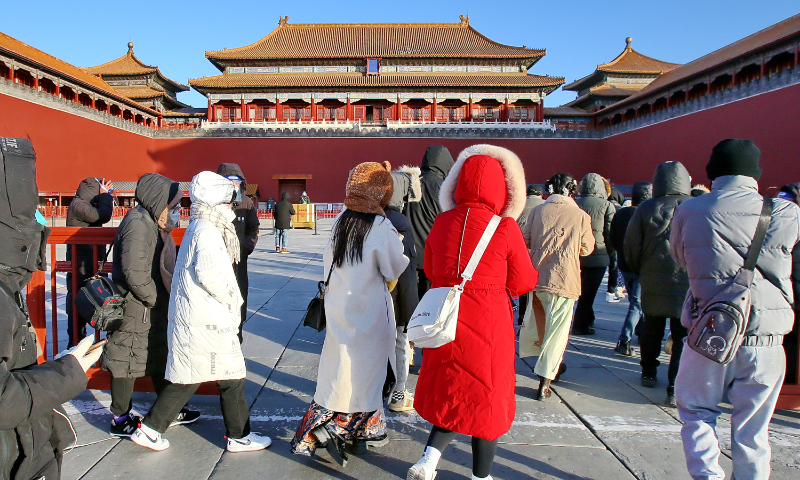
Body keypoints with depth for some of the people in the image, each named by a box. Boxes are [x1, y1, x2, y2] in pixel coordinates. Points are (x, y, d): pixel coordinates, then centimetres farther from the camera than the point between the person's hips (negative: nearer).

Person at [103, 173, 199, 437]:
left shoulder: (150, 223, 12)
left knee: (162, 356, 17)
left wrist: (163, 299, 11)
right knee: (127, 361, 4)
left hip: (153, 308, 10)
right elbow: (134, 272, -28)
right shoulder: (138, 224, -20)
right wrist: (156, 298, -17)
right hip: (135, 308, -10)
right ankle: (121, 420, 19)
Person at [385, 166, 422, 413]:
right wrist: (410, 309, -13)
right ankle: (398, 396, 21)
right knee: (401, 345, 9)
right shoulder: (399, 222, -20)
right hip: (395, 298, -7)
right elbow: (405, 268, -20)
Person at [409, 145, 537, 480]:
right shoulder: (505, 227, -13)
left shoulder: (442, 222, -2)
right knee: (487, 394, 14)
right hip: (489, 324, -3)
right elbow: (522, 282, -3)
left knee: (451, 390, 22)